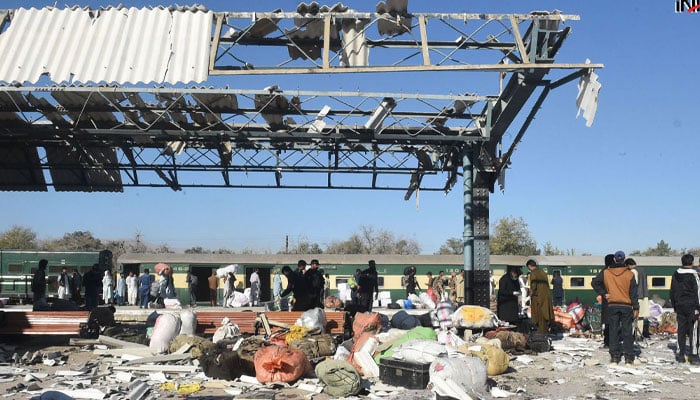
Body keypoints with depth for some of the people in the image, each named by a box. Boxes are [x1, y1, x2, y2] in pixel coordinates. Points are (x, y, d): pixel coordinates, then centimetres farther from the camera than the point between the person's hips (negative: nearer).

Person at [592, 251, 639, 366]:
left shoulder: (605, 273, 0)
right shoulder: (629, 274, -5)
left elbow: (594, 282, 2)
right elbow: (633, 293, -4)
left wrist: (603, 293, 7)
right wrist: (636, 308, -1)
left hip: (612, 306, 1)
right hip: (626, 306, -1)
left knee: (613, 331, 6)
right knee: (627, 332, 4)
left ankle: (614, 357, 7)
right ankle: (629, 359, 5)